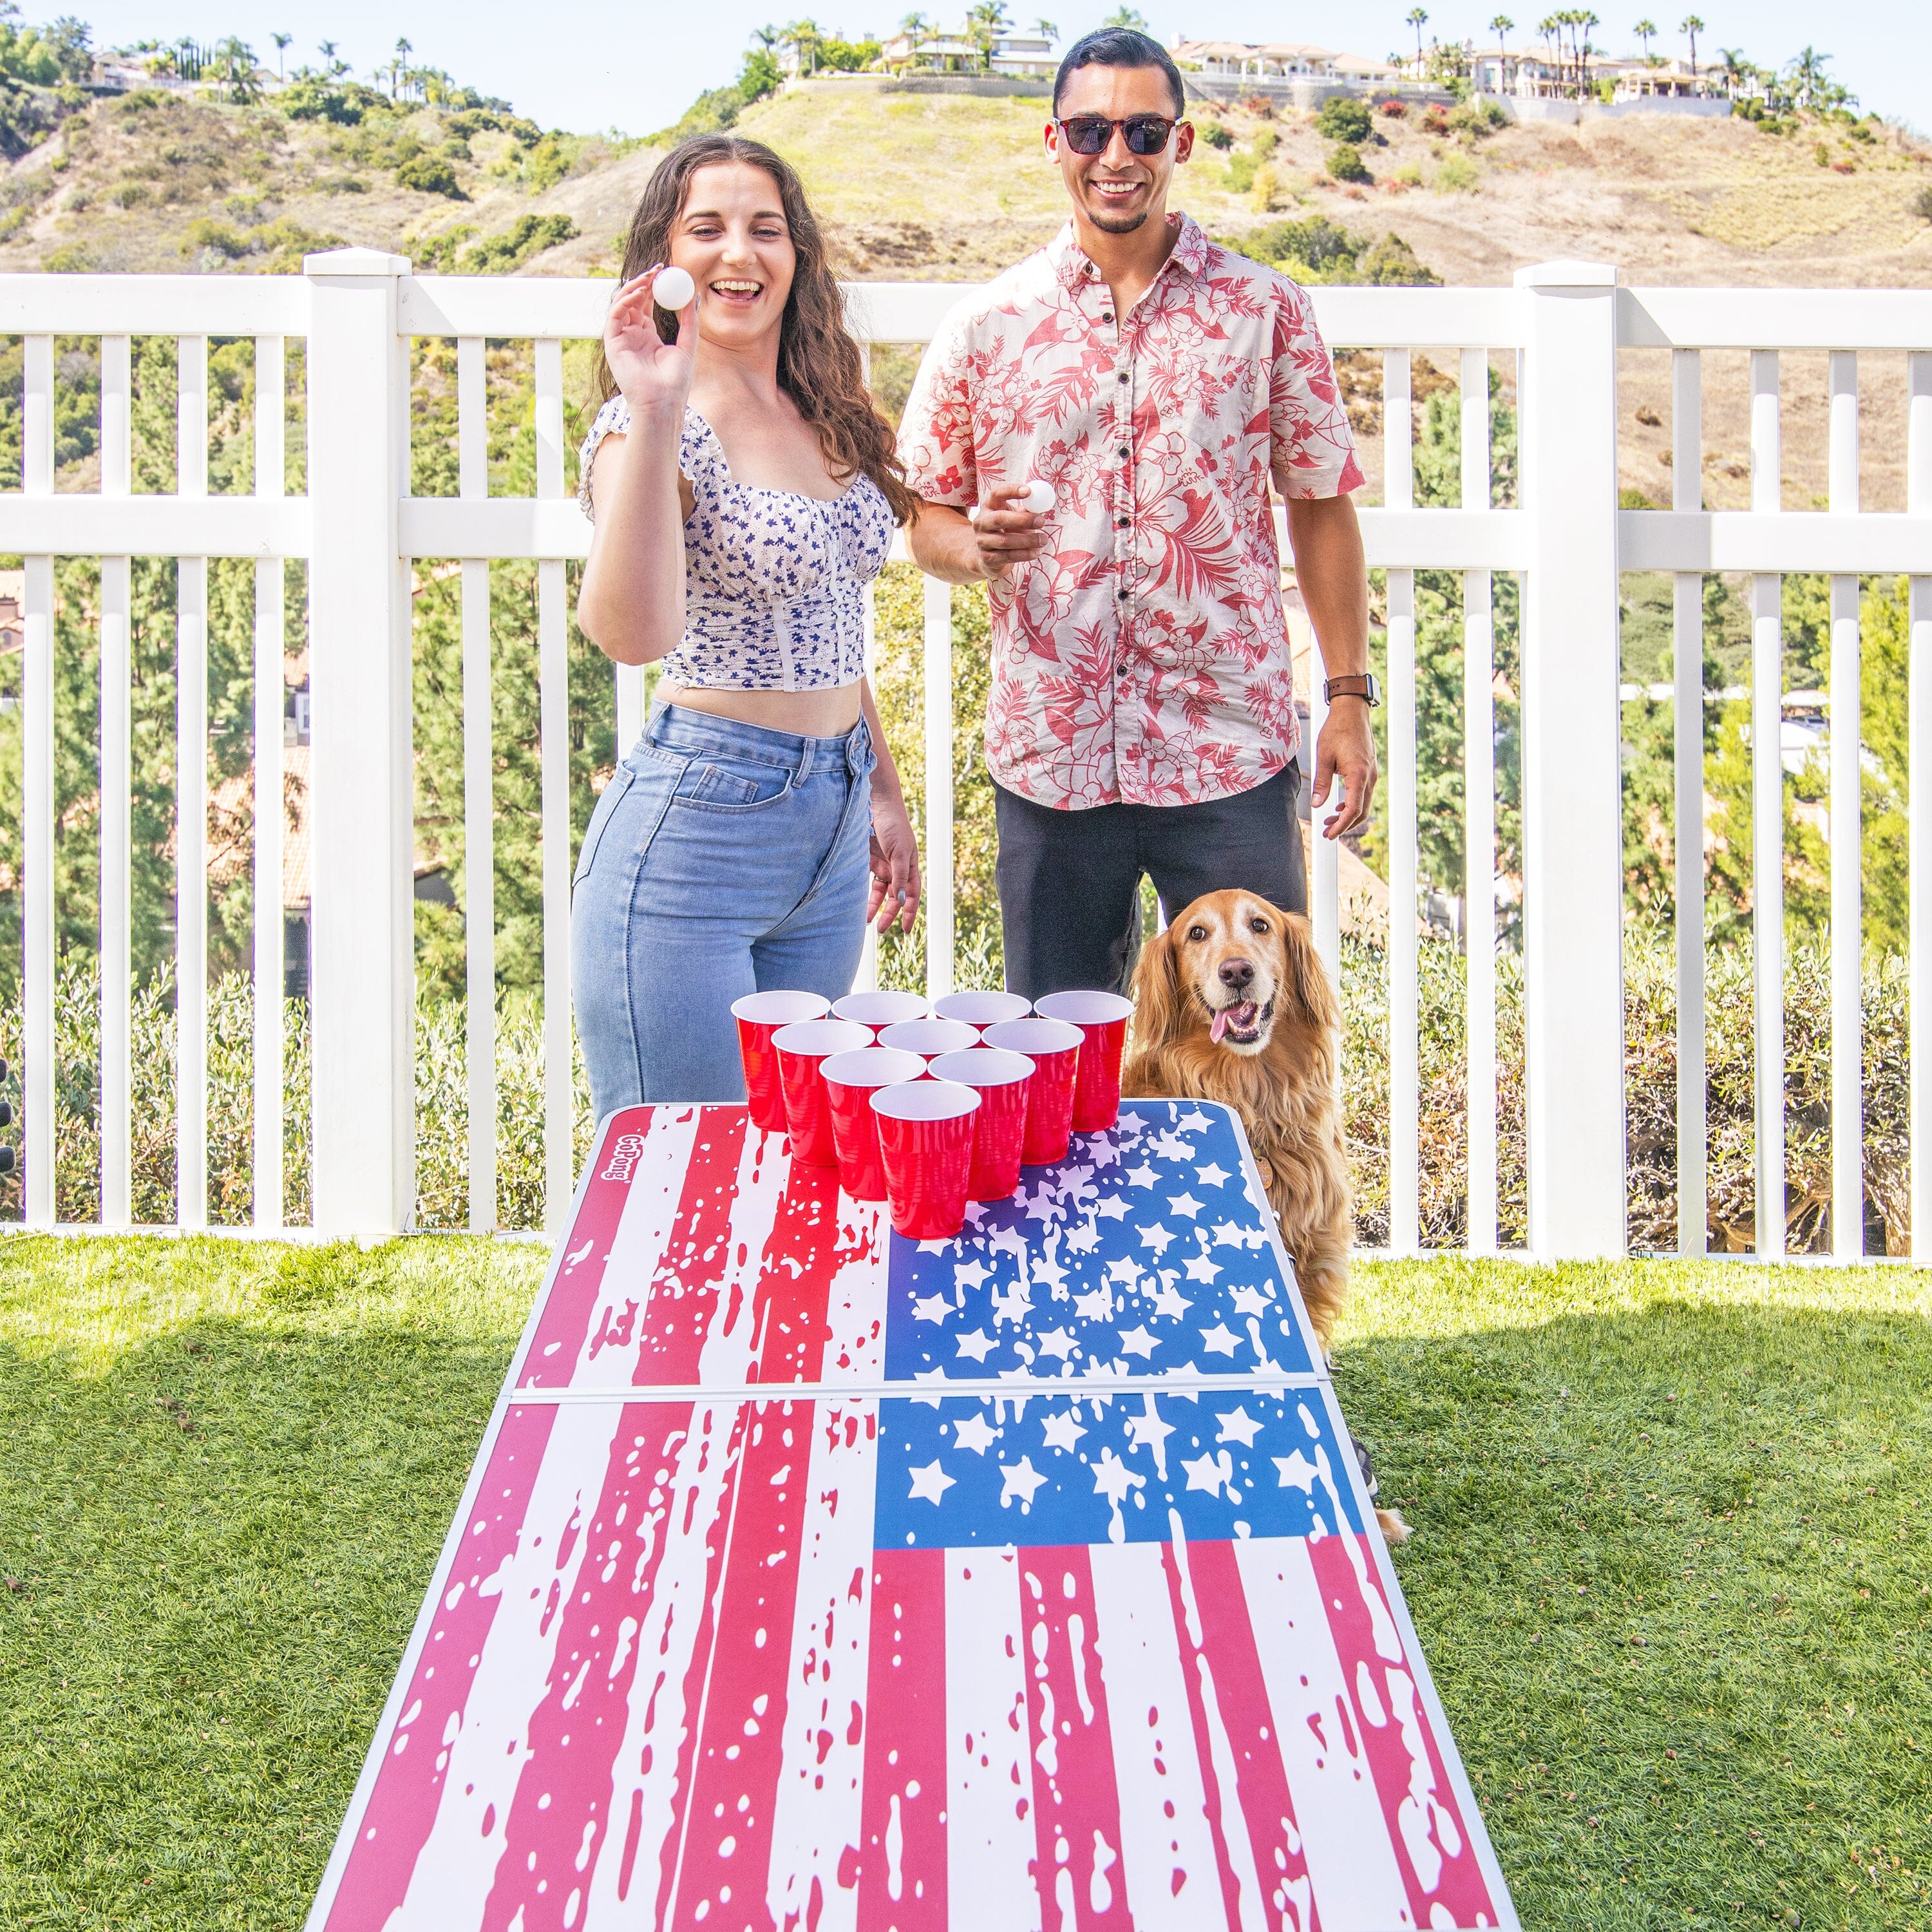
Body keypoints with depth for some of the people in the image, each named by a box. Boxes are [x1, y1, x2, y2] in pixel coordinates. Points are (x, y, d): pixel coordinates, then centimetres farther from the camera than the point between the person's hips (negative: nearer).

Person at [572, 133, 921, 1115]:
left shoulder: (823, 417, 11)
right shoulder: (650, 427, -12)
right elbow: (633, 632, -31)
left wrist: (883, 794, 23)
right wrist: (651, 417, -33)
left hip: (832, 827, 7)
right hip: (696, 823, -7)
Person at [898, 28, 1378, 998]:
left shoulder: (1265, 311, 4)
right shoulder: (986, 326, 5)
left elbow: (1321, 507, 7)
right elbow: (924, 518, 10)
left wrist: (1349, 696, 1)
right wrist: (979, 547, -14)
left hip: (1230, 750, -1)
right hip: (1048, 757, 1)